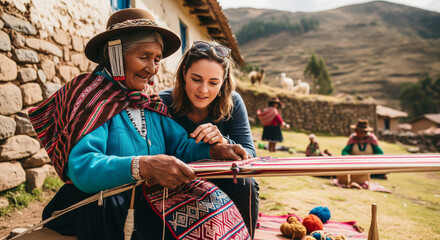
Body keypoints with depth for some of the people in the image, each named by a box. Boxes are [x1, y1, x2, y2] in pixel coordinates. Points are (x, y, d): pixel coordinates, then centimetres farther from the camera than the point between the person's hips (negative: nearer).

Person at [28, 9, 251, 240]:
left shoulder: (150, 101, 10)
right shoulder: (90, 96, -10)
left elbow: (181, 145, 7)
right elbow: (82, 169, -23)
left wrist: (217, 150, -13)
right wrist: (145, 166, -38)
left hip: (149, 201, 6)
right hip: (99, 209, -6)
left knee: (213, 204, -16)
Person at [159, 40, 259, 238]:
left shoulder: (232, 103, -12)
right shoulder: (163, 104, -16)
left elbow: (250, 156, -14)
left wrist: (225, 143, -35)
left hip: (221, 182, 2)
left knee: (244, 184, -26)